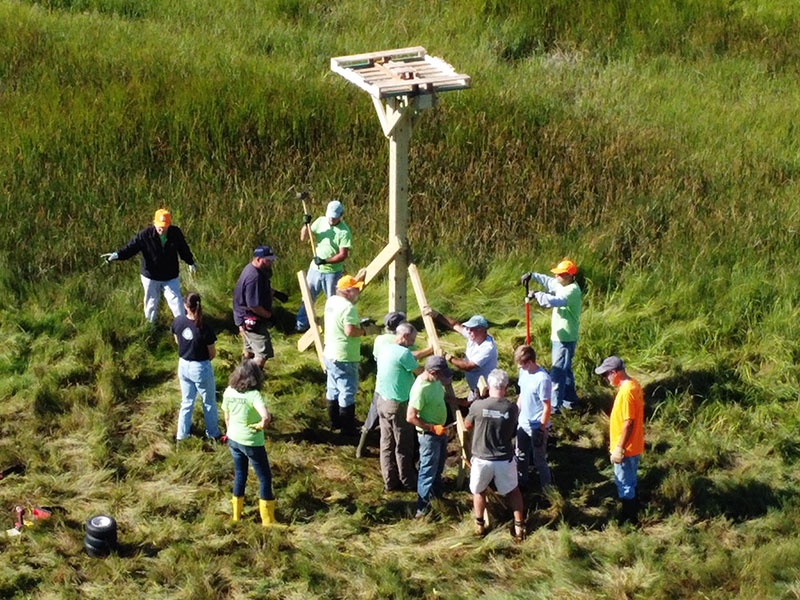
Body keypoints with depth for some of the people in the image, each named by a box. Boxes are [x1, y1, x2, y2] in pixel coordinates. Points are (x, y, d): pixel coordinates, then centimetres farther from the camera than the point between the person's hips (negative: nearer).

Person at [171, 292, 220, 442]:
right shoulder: (204, 328, -26)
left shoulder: (178, 321, -13)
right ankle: (212, 433, 33)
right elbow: (212, 353, -14)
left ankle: (182, 434, 32)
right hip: (201, 368, -4)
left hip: (183, 365, 4)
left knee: (187, 402, 23)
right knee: (209, 402, 18)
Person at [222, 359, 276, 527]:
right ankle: (267, 520, 16)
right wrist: (261, 425, -17)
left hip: (233, 439, 6)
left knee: (239, 475, 23)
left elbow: (227, 417, 6)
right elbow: (266, 417, -39)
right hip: (252, 443, -6)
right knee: (265, 478, 11)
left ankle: (236, 514, 33)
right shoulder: (253, 395, -25)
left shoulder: (228, 392, -7)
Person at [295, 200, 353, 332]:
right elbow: (303, 238, 2)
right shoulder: (321, 221, 0)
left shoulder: (344, 231, -15)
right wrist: (306, 224, -16)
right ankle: (301, 325, 25)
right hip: (315, 268, 5)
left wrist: (325, 261, -29)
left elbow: (343, 255, -18)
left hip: (332, 272, -5)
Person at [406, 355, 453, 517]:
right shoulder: (420, 389, -31)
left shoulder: (435, 380, -5)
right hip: (428, 435, -9)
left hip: (440, 430, 9)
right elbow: (411, 417, -27)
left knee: (438, 467, 25)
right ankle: (422, 508, 10)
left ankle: (436, 496, 44)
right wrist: (432, 428, -26)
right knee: (428, 470, 0)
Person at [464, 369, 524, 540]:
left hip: (481, 459, -1)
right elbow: (513, 432, 3)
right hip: (505, 459, 1)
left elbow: (467, 426, 3)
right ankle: (519, 526, 26)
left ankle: (479, 525, 34)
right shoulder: (512, 408, -13)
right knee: (513, 491, 23)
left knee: (479, 491, 24)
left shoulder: (477, 406, -17)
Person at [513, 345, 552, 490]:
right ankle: (521, 482, 41)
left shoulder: (542, 379, -27)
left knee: (539, 460, 6)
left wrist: (542, 430, -19)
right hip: (523, 423, 8)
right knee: (521, 456, 22)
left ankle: (547, 488, 24)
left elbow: (547, 407, -22)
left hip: (537, 427, -7)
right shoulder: (523, 372, -4)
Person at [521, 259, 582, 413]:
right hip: (559, 336, 10)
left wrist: (536, 295, -22)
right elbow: (547, 281, 22)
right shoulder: (561, 285, 7)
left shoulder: (572, 290, -22)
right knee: (565, 369, 21)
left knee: (558, 372, -8)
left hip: (565, 338, -10)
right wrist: (532, 276, 6)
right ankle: (570, 400, 34)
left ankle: (554, 405, -6)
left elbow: (554, 301, -35)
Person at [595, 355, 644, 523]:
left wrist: (619, 448, -20)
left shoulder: (626, 391, -26)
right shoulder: (633, 384, 5)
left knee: (625, 486, 4)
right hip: (634, 446, 10)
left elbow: (628, 423, -25)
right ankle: (632, 515, 33)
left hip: (625, 449, -10)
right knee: (629, 484, 21)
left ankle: (628, 521, 15)